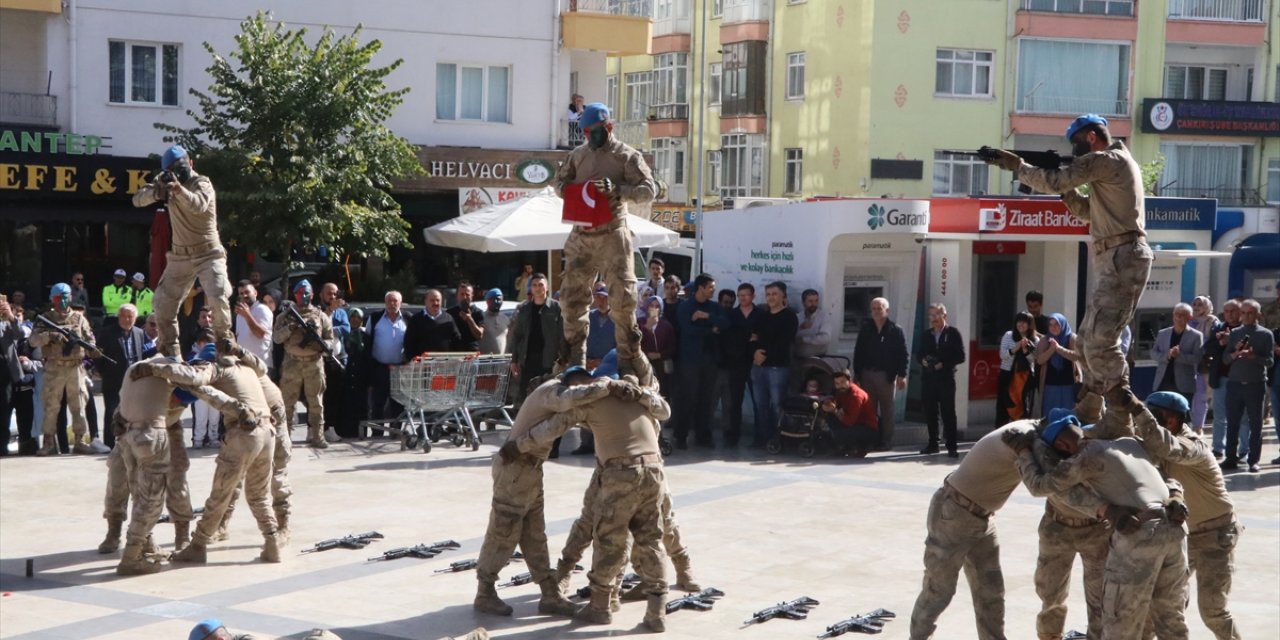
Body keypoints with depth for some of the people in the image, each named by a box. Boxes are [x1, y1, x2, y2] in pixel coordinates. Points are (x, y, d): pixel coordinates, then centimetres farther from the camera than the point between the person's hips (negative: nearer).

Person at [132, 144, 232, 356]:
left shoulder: (202, 183, -14)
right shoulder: (167, 181, 4)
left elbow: (198, 205, -37)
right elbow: (138, 199, -3)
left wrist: (178, 189, -57)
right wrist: (157, 191, -26)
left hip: (208, 254, -6)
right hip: (180, 255, 6)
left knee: (217, 298, -21)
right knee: (163, 302, 5)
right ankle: (169, 350, 17)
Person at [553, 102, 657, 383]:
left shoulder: (627, 156, -2)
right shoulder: (578, 154, 12)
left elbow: (649, 190, -7)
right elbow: (560, 179, 24)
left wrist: (618, 190, -22)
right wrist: (565, 189, -1)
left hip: (612, 235, -5)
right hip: (580, 235, 5)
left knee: (622, 298, -8)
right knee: (572, 297, 8)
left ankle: (630, 359, -2)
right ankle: (574, 358, 19)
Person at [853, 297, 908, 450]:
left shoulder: (896, 331, -1)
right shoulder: (865, 329, 8)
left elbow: (903, 354, -4)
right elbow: (858, 352, 9)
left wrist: (902, 375, -11)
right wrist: (857, 374, 4)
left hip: (888, 376, -3)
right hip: (867, 374, 3)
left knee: (887, 409, 3)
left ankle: (886, 440, 7)